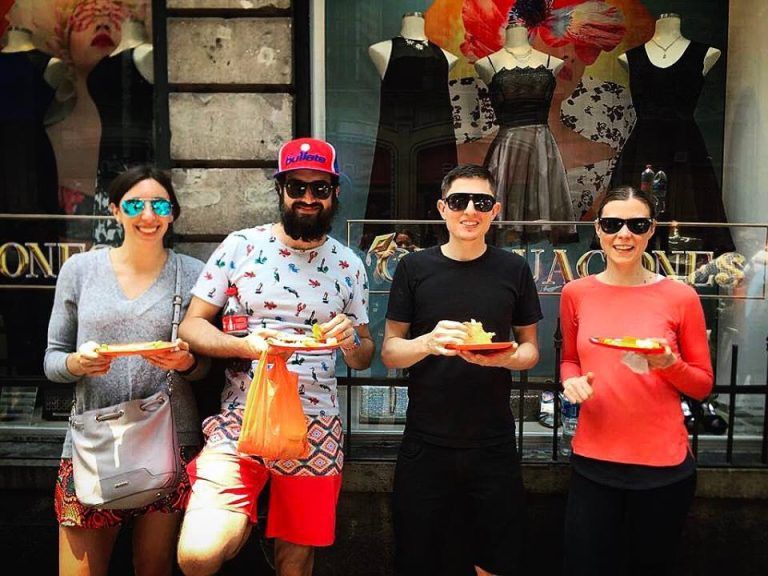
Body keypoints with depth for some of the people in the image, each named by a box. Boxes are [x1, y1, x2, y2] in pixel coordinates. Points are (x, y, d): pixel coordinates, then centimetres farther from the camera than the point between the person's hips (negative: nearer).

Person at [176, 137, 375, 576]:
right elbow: (192, 325, -1)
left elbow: (365, 357, 10)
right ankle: (242, 521, 11)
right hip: (241, 418, -2)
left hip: (316, 428, 2)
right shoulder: (241, 246, 0)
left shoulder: (349, 265, 6)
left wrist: (351, 342, -13)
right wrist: (245, 345, -19)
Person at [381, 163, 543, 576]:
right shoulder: (414, 268, -1)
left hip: (493, 444, 1)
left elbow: (531, 348, 8)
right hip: (425, 442, 0)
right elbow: (390, 352, 0)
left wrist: (506, 357, -15)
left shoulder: (513, 270, 1)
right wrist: (429, 342, -21)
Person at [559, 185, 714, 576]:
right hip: (593, 460, 1)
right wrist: (572, 380, -6)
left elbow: (703, 385, 2)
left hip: (663, 464, -1)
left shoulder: (680, 297, -5)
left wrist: (669, 364, -18)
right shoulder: (576, 293, 0)